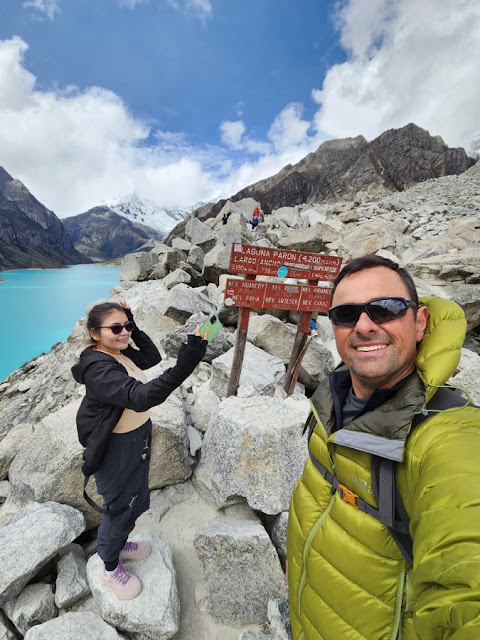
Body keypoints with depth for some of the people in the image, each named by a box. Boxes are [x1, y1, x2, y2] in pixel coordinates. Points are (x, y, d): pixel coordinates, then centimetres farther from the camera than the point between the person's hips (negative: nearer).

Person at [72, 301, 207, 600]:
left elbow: (153, 357, 10)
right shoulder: (98, 369, -30)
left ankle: (119, 544, 56)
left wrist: (135, 329, -4)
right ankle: (111, 567, 45)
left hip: (139, 440, 8)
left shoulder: (122, 355, -4)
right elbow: (139, 397, -45)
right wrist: (182, 368, -58)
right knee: (119, 507, 16)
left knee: (137, 502, 27)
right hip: (116, 450, -8)